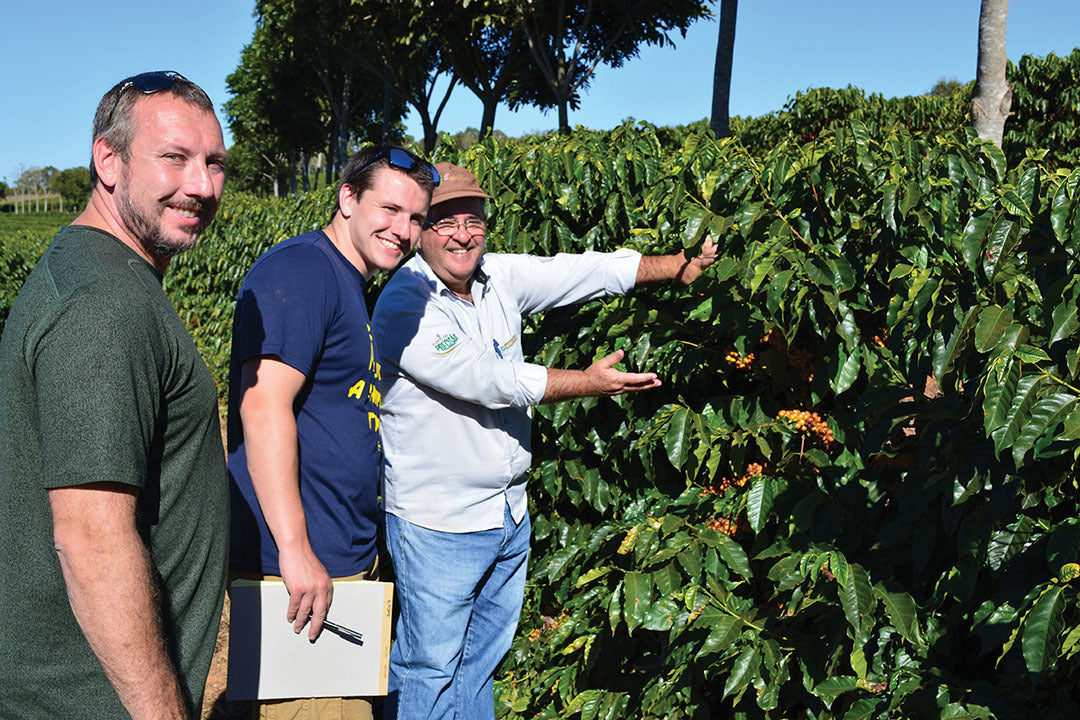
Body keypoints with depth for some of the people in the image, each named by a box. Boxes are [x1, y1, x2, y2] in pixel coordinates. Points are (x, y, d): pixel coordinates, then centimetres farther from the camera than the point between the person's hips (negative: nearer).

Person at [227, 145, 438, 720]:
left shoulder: (349, 285, 18)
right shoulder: (299, 270, -14)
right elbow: (263, 405, -23)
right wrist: (294, 550, -26)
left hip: (346, 558, 10)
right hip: (302, 563, -10)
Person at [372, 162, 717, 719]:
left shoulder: (499, 278, 2)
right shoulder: (403, 307, -20)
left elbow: (585, 272, 3)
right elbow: (485, 380, -26)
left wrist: (683, 266, -5)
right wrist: (590, 383, -22)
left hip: (509, 514, 7)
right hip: (437, 526, -7)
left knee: (482, 660, 21)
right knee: (429, 671, 5)